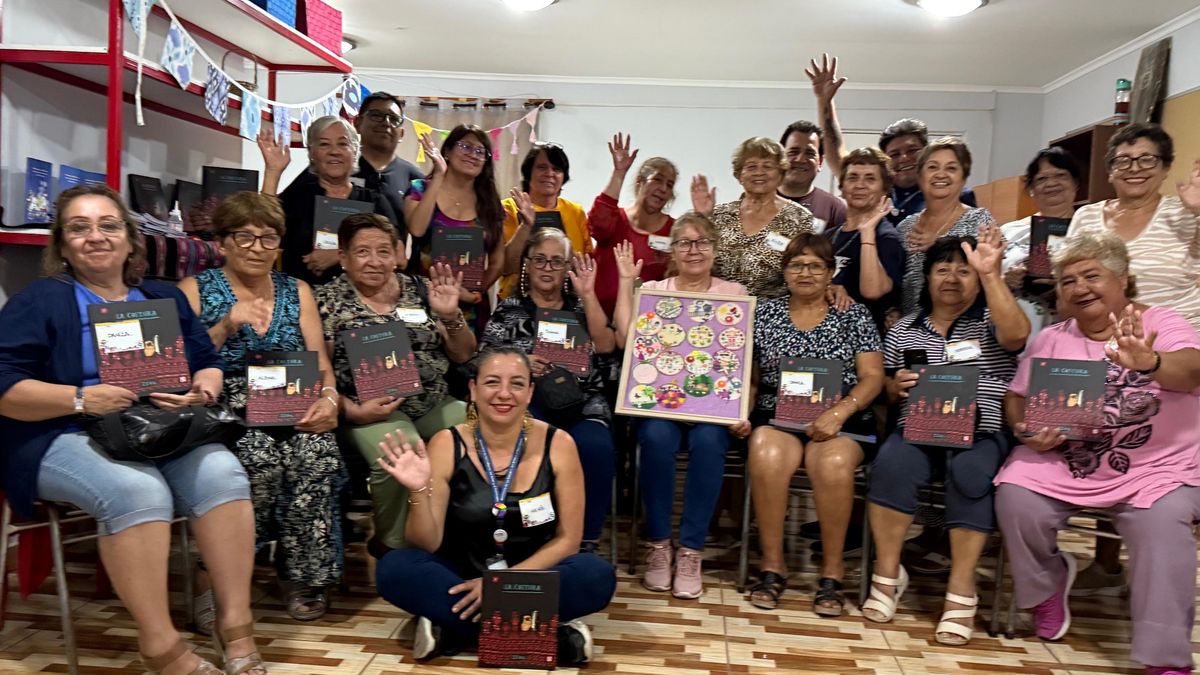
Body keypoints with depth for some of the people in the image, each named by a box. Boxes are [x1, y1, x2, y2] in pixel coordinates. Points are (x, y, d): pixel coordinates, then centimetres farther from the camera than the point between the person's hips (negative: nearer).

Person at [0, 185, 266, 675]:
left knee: (221, 472, -28)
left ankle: (236, 626, -23)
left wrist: (199, 392, -9)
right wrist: (81, 399, -19)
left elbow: (209, 365, 15)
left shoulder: (165, 298, 19)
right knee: (137, 489, -36)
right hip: (67, 438, -3)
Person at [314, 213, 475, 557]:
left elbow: (463, 355, 11)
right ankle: (394, 545, -7)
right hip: (372, 409, -3)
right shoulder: (328, 300, 3)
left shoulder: (419, 289, 11)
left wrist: (451, 316, -7)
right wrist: (352, 411, -14)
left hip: (436, 405, 4)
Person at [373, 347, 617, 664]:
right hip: (461, 578, 1)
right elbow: (426, 545, -11)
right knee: (394, 569, -26)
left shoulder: (558, 445, -11)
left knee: (598, 574, -27)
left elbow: (568, 540, -6)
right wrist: (419, 491, -30)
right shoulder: (447, 445, -11)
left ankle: (451, 625, -22)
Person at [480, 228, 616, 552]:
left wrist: (588, 294, -1)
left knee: (597, 448, -32)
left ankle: (586, 542, -16)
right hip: (526, 401, -1)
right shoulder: (508, 310, 14)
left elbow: (606, 347, 0)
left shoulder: (581, 306, 18)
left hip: (581, 402, 1)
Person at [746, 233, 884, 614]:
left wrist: (838, 412, -14)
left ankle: (832, 572, -14)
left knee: (833, 462, -33)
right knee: (767, 456, -33)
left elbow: (873, 377, 3)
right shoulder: (764, 313, 15)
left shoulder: (854, 315, 11)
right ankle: (772, 565, -15)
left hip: (839, 423, -1)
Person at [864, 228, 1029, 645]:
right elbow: (884, 391, 20)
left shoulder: (991, 321, 11)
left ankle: (961, 590, -24)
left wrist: (991, 273, -15)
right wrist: (895, 386, -4)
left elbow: (1016, 335, -14)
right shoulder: (904, 329, 18)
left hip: (981, 433, -1)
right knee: (892, 464, -30)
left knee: (969, 474, -34)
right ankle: (887, 574, -17)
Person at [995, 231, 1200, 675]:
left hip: (1156, 470, -2)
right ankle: (1047, 584, 9)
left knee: (1162, 522, -31)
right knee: (1015, 498, -23)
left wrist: (1150, 364, -48)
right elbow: (1017, 397, 11)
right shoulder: (1052, 339, 10)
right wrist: (1029, 431, -13)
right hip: (1064, 462, 3)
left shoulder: (1163, 324, -1)